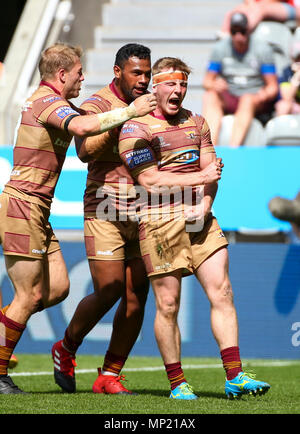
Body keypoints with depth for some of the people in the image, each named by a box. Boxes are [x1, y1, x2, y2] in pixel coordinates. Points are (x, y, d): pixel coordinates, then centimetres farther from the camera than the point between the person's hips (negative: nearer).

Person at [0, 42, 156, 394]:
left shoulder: (46, 101, 18)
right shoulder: (48, 101, -14)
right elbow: (82, 127, -34)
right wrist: (129, 111, -27)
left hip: (37, 211, 10)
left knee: (57, 288, 7)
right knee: (30, 296, -5)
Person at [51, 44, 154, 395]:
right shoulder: (98, 103, -5)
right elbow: (85, 150, -20)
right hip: (105, 210, -5)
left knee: (137, 294, -1)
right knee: (109, 290, -11)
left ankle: (109, 375, 8)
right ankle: (66, 349, 15)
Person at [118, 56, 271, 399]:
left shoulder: (196, 123, 16)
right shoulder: (135, 129, -4)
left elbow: (211, 172, 13)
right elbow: (150, 181, -11)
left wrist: (204, 205, -6)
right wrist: (200, 177, -8)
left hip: (199, 221, 5)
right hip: (159, 223, -5)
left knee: (221, 293, -4)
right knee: (168, 304, -2)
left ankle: (234, 377, -2)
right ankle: (177, 383, 9)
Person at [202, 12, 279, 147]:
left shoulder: (262, 49, -5)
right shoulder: (220, 48, 2)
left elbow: (273, 86, -6)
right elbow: (207, 81, 2)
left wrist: (266, 94, -30)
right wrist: (214, 85, -23)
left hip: (257, 102, -3)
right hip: (229, 100, 3)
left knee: (247, 99, -36)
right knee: (209, 97, -26)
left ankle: (233, 148, -52)